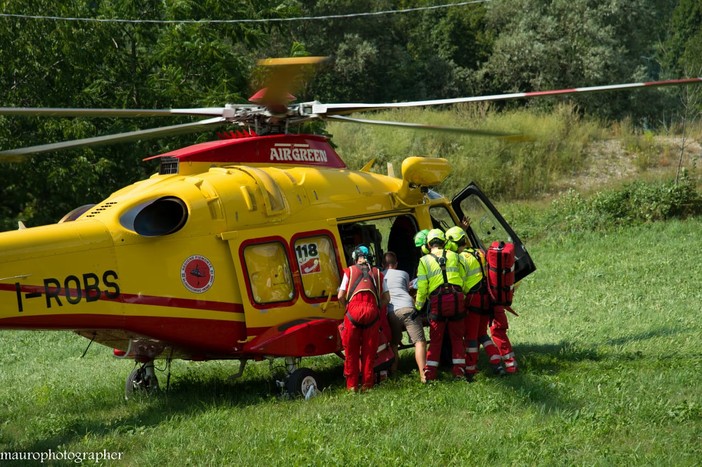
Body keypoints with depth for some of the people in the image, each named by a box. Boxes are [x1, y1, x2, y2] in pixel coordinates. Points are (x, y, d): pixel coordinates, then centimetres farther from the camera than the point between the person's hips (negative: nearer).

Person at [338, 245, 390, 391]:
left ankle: (352, 385, 7)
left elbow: (341, 296, 6)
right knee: (369, 351, 8)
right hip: (372, 312, 1)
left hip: (353, 312, -1)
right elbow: (386, 298, 12)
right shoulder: (377, 273, 19)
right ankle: (367, 383, 9)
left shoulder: (349, 271, 13)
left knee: (351, 351, 6)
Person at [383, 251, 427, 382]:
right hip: (407, 308, -1)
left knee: (393, 344, 18)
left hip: (390, 312, 1)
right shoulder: (403, 274, 24)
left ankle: (393, 373, 13)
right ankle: (423, 374, -18)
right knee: (420, 341, -4)